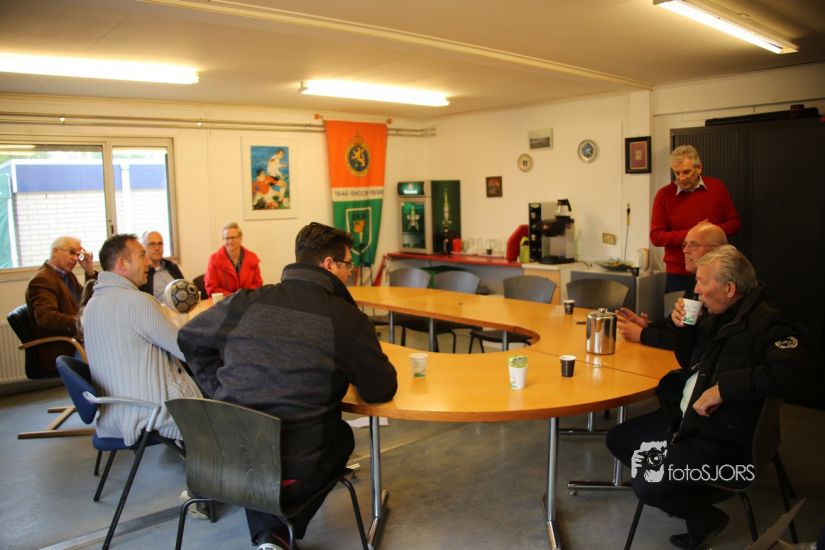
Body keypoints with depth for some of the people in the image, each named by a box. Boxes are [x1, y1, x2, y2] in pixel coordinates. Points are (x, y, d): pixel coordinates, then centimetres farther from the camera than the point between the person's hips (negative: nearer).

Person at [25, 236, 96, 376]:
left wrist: (90, 271, 9)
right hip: (59, 353, -9)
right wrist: (76, 323, -39)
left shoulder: (67, 275, 17)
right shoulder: (42, 279, -11)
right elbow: (44, 317, -26)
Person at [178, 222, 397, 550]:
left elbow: (189, 338, 14)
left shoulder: (246, 301, -1)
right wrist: (351, 371, 17)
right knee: (341, 434, 29)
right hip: (292, 472, -2)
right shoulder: (348, 319, -12)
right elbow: (381, 390, -3)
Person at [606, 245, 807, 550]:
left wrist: (723, 388, -35)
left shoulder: (765, 323, -19)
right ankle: (693, 491, 16)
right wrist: (683, 328, 1)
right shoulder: (716, 315, 8)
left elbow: (787, 372, -36)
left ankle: (705, 515, 13)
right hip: (682, 416, 10)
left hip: (721, 436, -9)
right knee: (617, 439, 11)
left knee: (647, 487, -18)